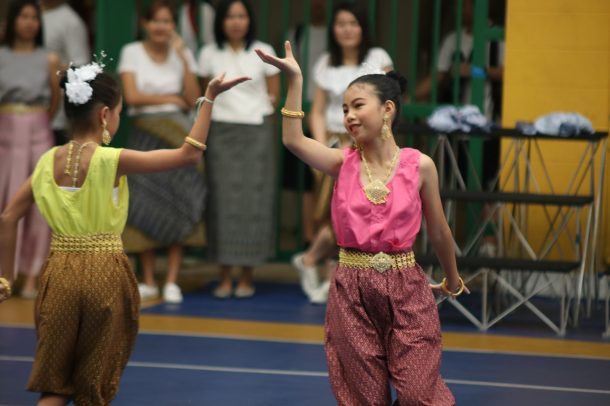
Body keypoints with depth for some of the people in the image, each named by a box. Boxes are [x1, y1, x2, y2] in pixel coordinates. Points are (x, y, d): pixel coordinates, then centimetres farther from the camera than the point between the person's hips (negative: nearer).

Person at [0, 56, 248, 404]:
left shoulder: (49, 161, 2)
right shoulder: (112, 160, -13)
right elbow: (189, 155, -12)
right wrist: (209, 99, -8)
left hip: (60, 275, 4)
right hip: (105, 277, -4)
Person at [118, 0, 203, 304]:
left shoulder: (182, 54, 6)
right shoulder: (132, 52, 2)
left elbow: (193, 100, -3)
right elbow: (132, 96, -9)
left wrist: (183, 57, -9)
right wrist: (171, 99, -3)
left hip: (177, 136, 1)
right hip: (144, 134, -1)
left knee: (179, 207, -7)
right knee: (145, 208, -2)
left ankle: (172, 282, -5)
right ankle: (148, 282, 6)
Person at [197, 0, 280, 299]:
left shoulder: (263, 53, 3)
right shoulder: (210, 54, 5)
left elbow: (273, 95, 10)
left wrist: (255, 115, 6)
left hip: (256, 133, 0)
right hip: (220, 133, 1)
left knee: (253, 203, -4)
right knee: (223, 203, -5)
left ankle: (247, 277, 3)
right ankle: (225, 278, -1)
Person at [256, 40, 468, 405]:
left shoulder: (419, 166, -4)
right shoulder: (344, 164, 0)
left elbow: (438, 231, 8)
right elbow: (293, 140, -17)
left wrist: (452, 280, 20)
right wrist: (295, 79, -22)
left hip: (405, 286, -2)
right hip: (352, 290, 2)